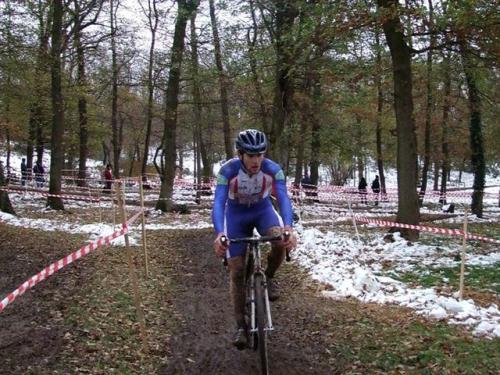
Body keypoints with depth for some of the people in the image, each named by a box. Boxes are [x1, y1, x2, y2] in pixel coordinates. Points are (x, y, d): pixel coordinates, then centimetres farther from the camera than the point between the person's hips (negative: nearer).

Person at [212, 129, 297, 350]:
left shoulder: (273, 169, -27)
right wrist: (219, 234, -55)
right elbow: (218, 203, -38)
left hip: (263, 210, 1)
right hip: (236, 214, -1)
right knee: (236, 271, -6)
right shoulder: (228, 170, -30)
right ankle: (241, 326, 6)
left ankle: (269, 277, -1)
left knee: (281, 241, -31)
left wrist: (289, 229, -55)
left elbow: (283, 199, -37)